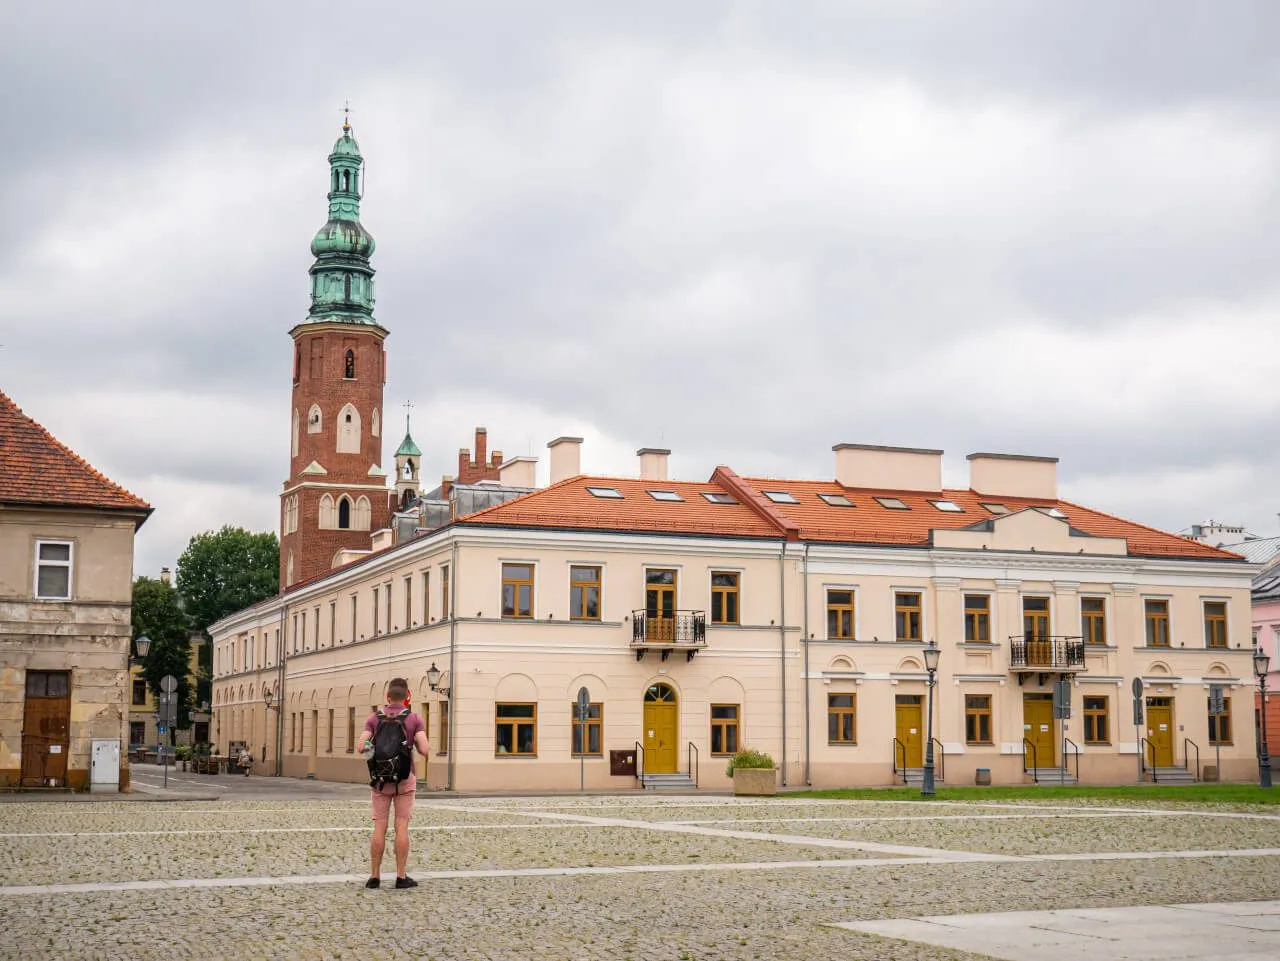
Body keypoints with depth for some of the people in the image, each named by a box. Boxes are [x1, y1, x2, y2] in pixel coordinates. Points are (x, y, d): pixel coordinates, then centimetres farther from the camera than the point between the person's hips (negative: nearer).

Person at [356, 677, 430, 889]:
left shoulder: (374, 718, 0)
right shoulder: (414, 719, -4)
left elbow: (361, 748, -7)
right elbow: (424, 750, -14)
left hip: (381, 779, 2)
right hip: (404, 779, -1)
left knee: (380, 828, 4)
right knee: (402, 827, 0)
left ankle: (374, 877, 3)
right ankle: (401, 877, 0)